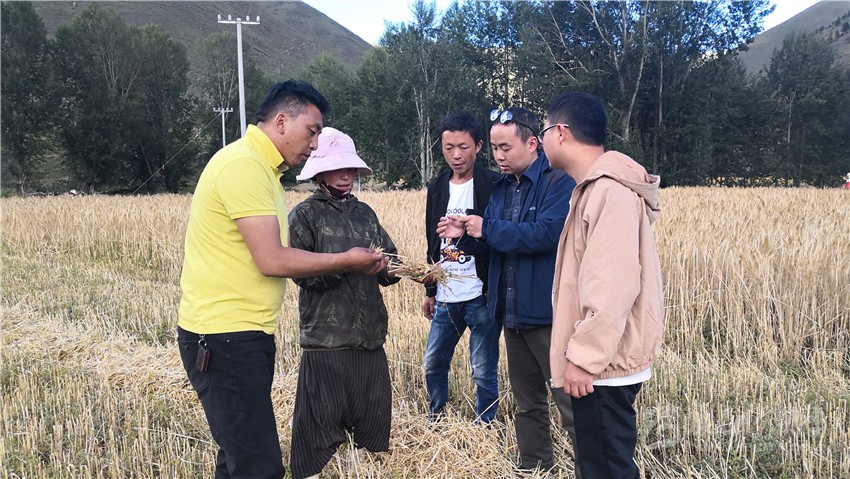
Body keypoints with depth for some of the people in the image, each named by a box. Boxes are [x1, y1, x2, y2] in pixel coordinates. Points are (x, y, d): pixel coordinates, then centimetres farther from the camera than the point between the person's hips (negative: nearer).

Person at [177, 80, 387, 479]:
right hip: (225, 337, -10)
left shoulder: (258, 167, 15)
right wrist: (346, 261, -8)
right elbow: (272, 260, -20)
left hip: (240, 334, 10)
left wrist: (347, 264, 6)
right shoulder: (243, 164, -16)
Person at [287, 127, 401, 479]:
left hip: (370, 334, 5)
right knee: (322, 419, 0)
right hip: (326, 335, -5)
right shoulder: (303, 215, -1)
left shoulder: (364, 213, 14)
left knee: (374, 413, 12)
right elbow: (302, 271, -12)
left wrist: (392, 269, -12)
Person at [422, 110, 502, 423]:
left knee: (484, 371, 4)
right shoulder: (437, 187, 10)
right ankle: (436, 422, 36)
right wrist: (430, 290, 19)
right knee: (433, 364, 15)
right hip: (445, 297, 6)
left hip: (481, 296, -6)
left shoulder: (493, 185, -8)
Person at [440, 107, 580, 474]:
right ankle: (534, 466, 32)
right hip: (513, 312, 8)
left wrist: (487, 229, -18)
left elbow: (546, 234, -26)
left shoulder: (560, 181, -12)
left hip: (549, 312, -8)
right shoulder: (502, 186, 12)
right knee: (527, 401, 19)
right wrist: (465, 235, -5)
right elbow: (493, 242, 16)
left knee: (571, 402, -2)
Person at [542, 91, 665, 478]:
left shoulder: (610, 191, -19)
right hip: (599, 360, 10)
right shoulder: (595, 187, 13)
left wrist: (583, 358, -21)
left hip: (603, 366, -10)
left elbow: (615, 286, -25)